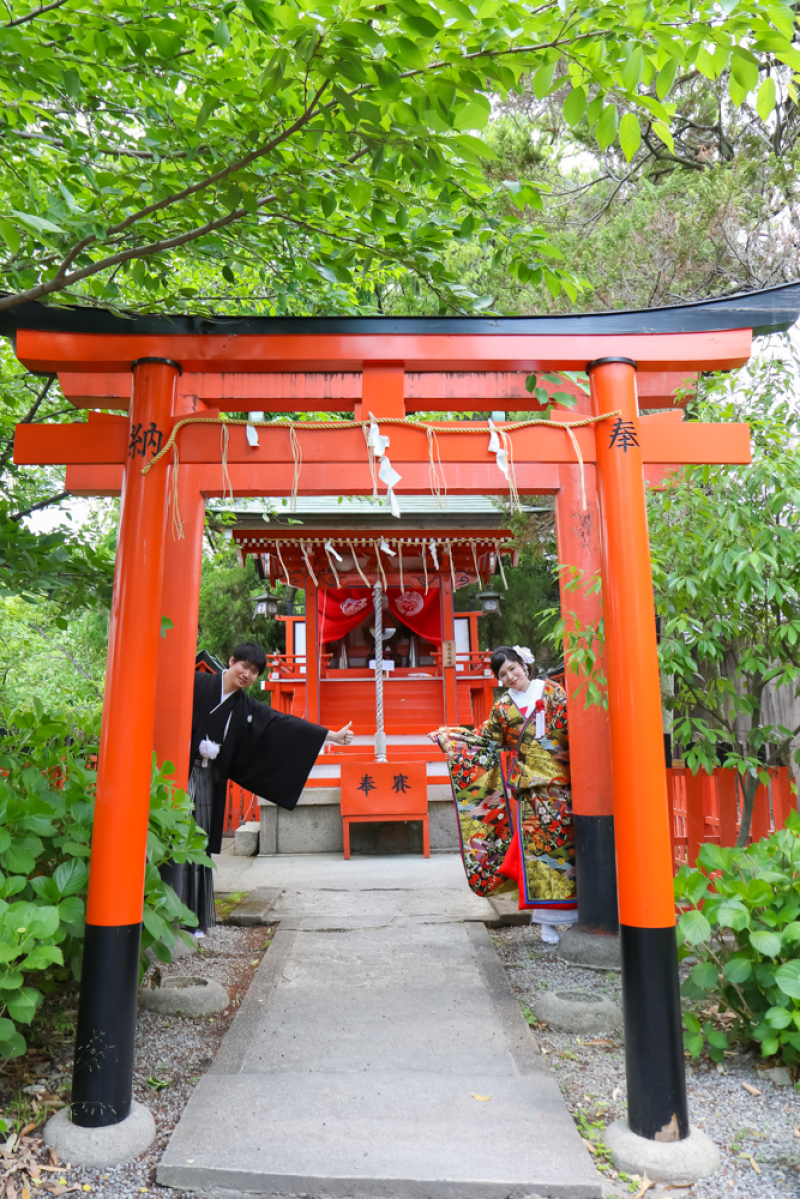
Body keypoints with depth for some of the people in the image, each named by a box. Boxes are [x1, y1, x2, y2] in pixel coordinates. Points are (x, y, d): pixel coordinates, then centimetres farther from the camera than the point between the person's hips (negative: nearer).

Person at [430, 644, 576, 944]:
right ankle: (547, 918, 3)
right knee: (536, 844, -4)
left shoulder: (552, 691, 5)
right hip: (529, 786, 1)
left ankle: (571, 909, 13)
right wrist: (447, 736, 15)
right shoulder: (503, 708, 9)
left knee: (564, 842, 0)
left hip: (561, 782, -1)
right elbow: (483, 739, 15)